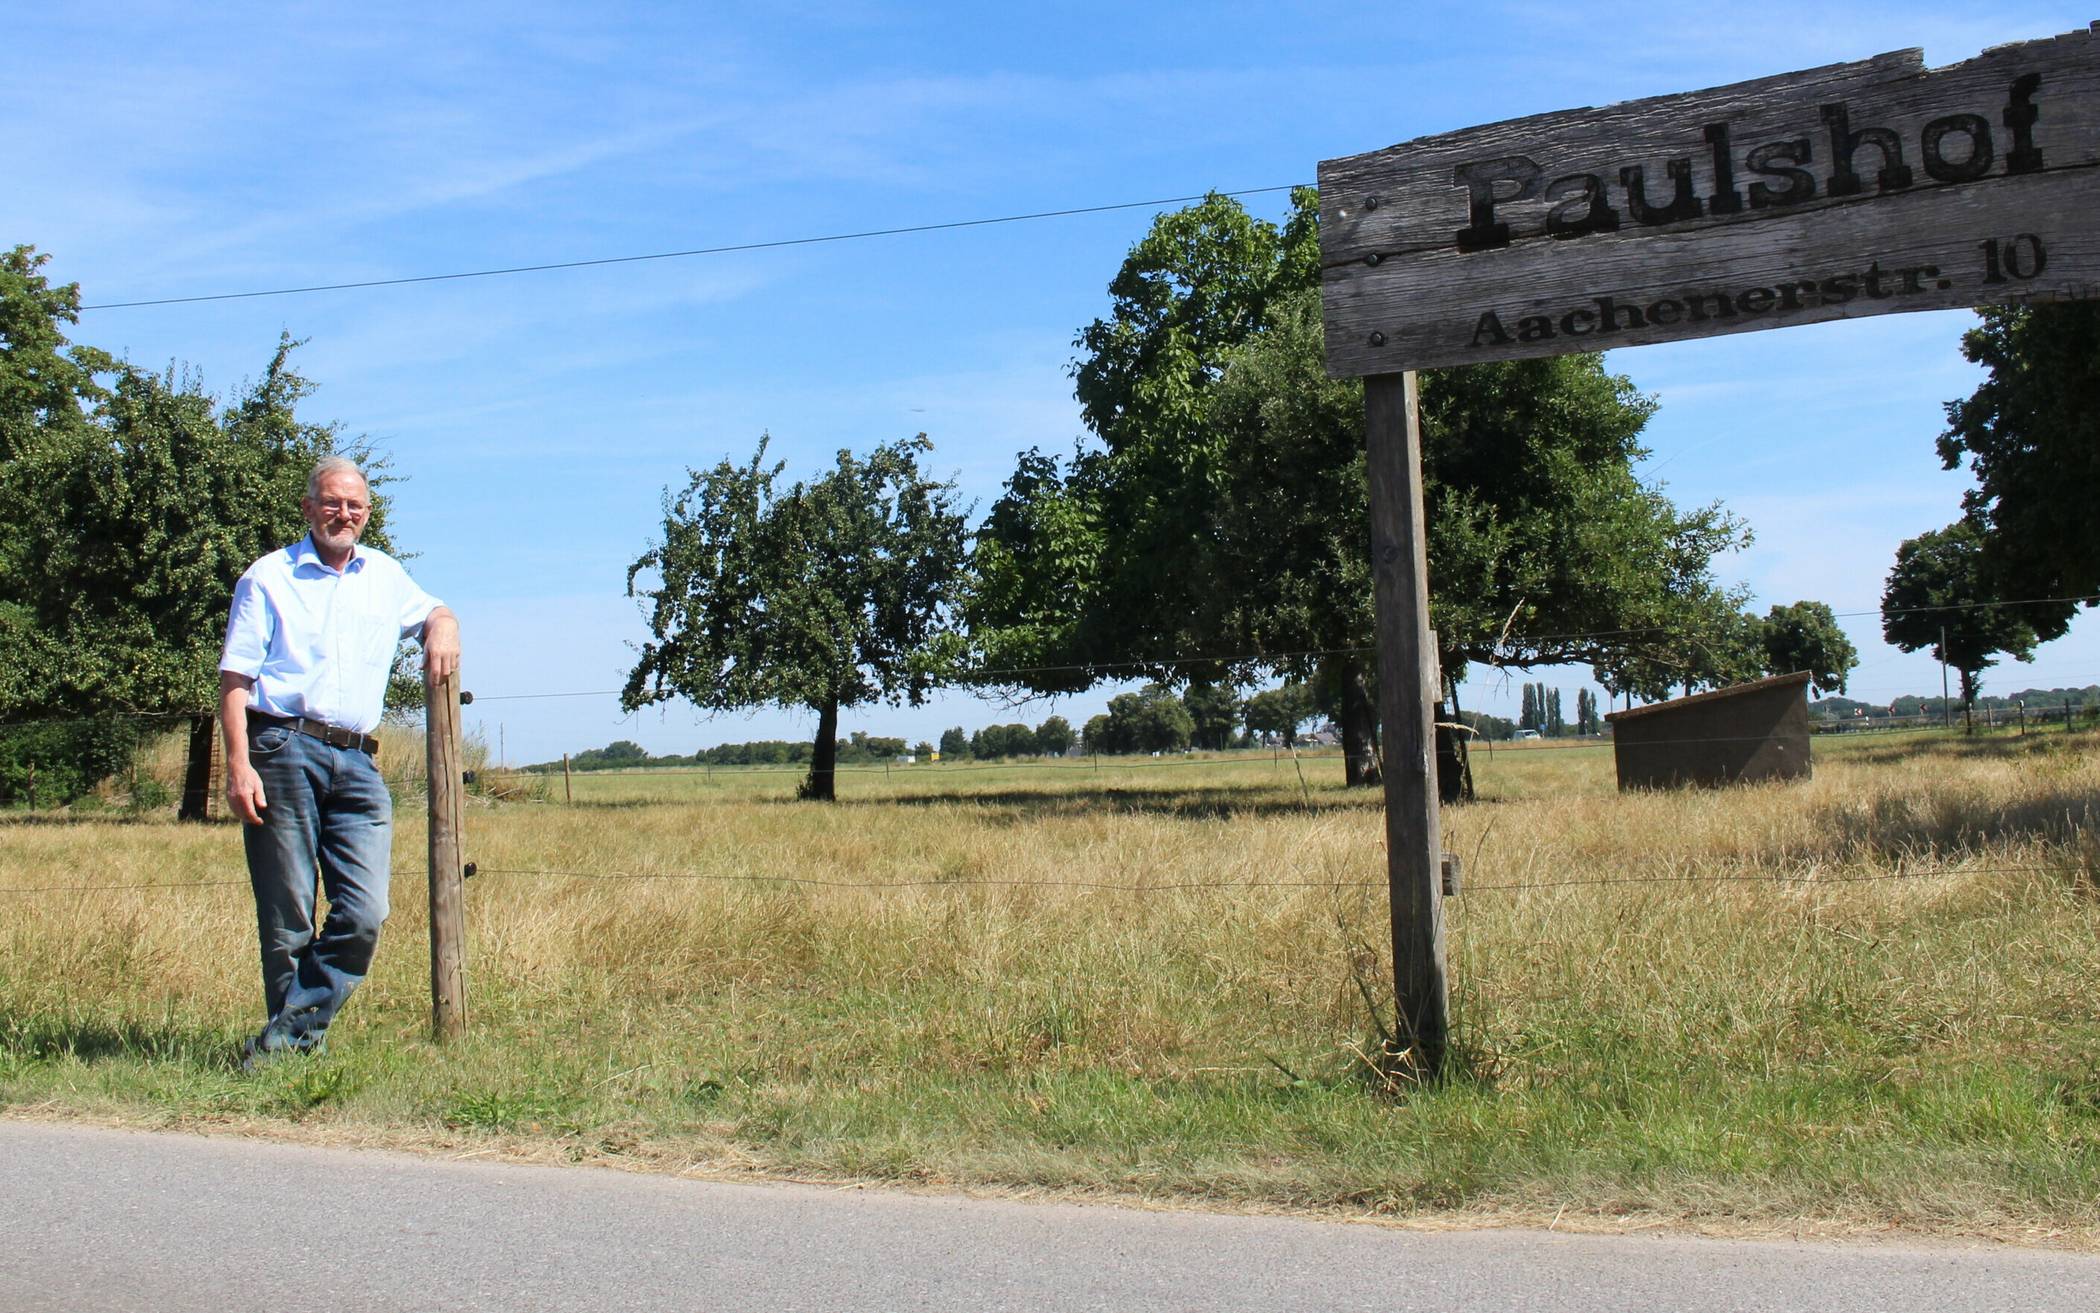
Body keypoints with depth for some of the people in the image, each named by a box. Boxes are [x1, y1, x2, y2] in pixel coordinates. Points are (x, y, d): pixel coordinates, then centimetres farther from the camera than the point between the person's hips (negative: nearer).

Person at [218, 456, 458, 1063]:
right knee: (288, 918, -2)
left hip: (357, 761, 4)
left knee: (365, 913, -9)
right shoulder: (269, 578, 7)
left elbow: (434, 611, 40)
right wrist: (238, 763, -12)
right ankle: (299, 1049, 9)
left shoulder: (387, 576, 21)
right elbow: (234, 679, 1)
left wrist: (443, 628, 14)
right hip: (283, 750, -4)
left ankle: (290, 1032, 1)